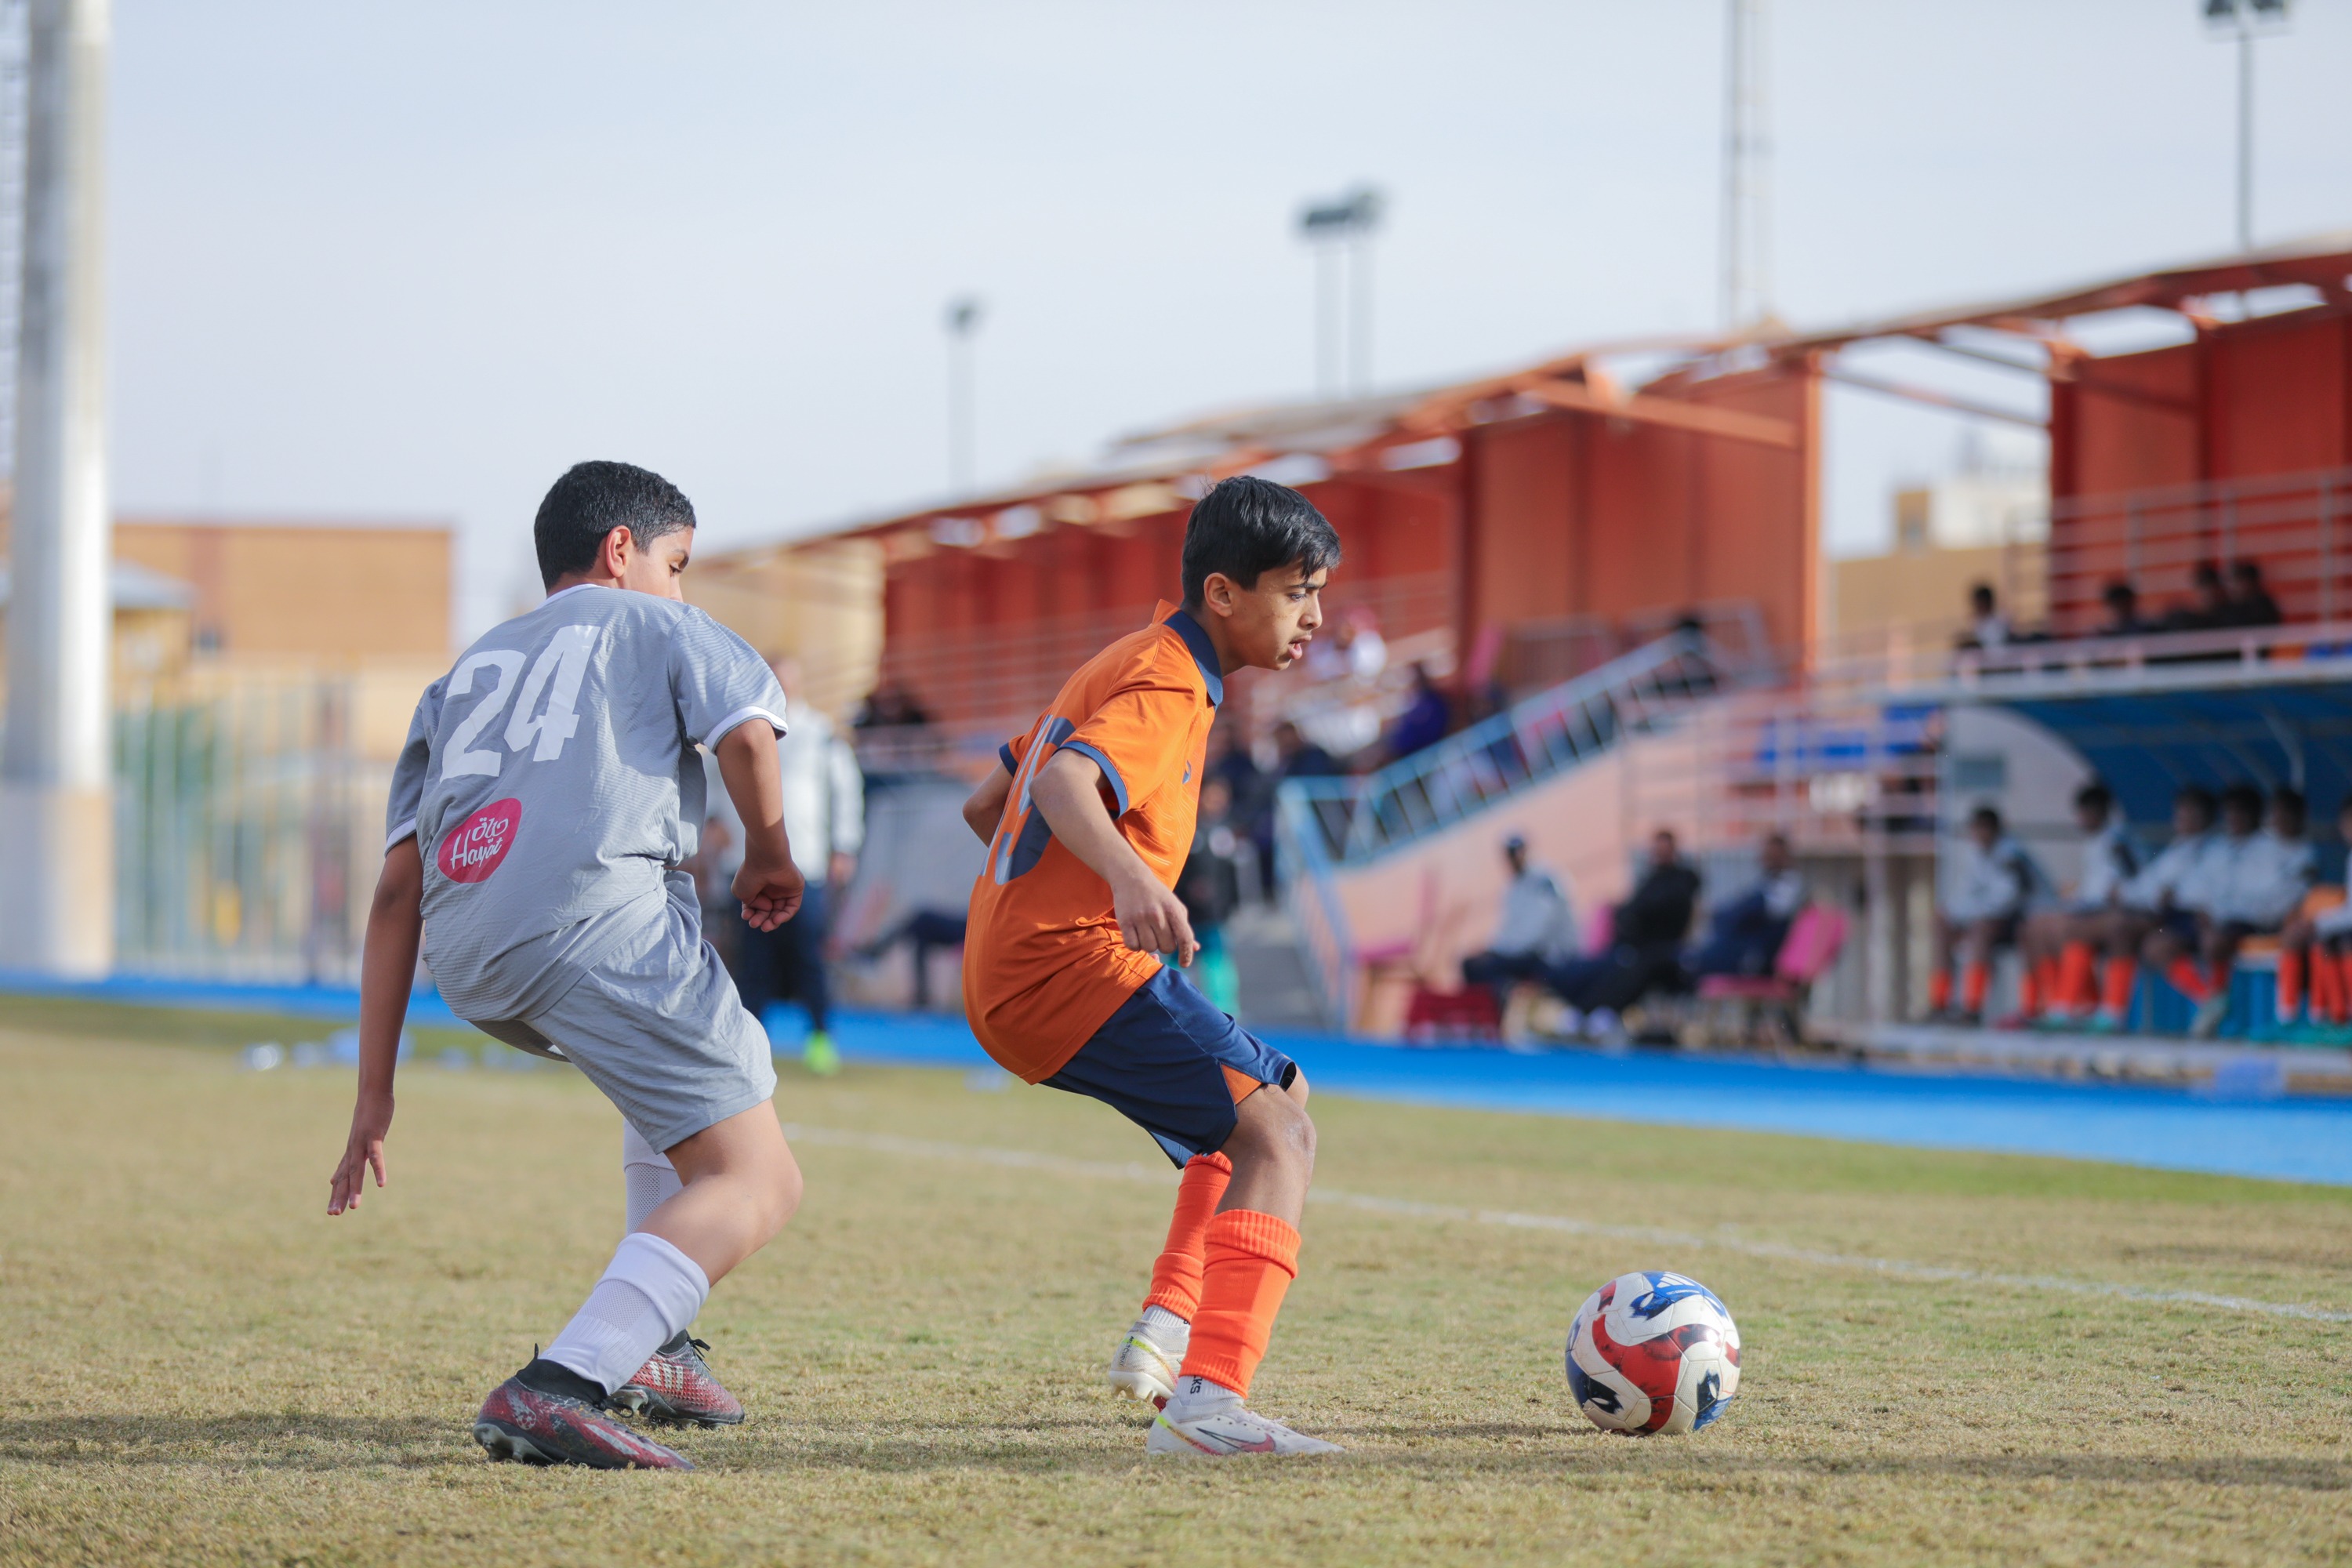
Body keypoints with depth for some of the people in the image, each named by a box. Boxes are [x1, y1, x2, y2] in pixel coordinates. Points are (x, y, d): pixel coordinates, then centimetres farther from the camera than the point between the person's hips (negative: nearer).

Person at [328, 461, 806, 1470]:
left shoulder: (462, 676, 32)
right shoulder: (653, 624, 20)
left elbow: (398, 885, 24)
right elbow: (747, 732, -1)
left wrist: (375, 1092, 22)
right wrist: (769, 858, 19)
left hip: (463, 964, 7)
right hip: (592, 916, -7)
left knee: (691, 1038, 36)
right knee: (756, 1183, -6)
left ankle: (650, 1345, 29)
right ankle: (560, 1387, -27)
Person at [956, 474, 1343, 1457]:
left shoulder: (1127, 663, 20)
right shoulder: (1168, 691, -12)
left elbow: (988, 804, 28)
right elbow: (1065, 784, -33)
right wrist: (1129, 878, -51)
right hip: (1072, 968, -10)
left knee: (1277, 1095, 25)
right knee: (1275, 1137, -19)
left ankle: (1165, 1330, 12)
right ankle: (1208, 1402, -33)